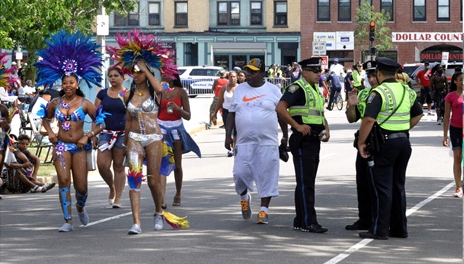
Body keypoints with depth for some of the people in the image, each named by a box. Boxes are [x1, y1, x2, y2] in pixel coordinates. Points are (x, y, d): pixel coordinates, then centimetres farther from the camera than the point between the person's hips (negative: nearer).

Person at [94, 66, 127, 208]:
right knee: (102, 165, -8)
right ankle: (112, 187, 19)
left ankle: (118, 198, 6)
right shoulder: (102, 94, 8)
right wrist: (94, 135, 3)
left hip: (123, 134, -2)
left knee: (119, 166, 0)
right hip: (106, 133, 2)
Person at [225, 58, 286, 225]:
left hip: (267, 142, -1)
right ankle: (244, 197, 24)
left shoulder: (273, 90, 3)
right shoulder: (239, 90, 9)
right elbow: (231, 114, 11)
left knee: (267, 177, -2)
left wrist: (285, 137, 5)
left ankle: (264, 210, 7)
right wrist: (228, 136, 3)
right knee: (240, 173, -6)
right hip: (244, 142, 2)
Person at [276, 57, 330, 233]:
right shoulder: (297, 88, -10)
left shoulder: (316, 90, 18)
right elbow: (280, 108, -22)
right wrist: (297, 126, -21)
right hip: (302, 141, -10)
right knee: (305, 183, -9)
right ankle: (308, 222, -9)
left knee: (308, 183, 12)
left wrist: (326, 129, 12)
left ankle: (300, 221, 18)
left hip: (314, 141, 10)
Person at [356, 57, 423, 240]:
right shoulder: (407, 91, 10)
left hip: (384, 143, -7)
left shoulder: (379, 92, -13)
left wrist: (361, 142, -13)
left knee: (382, 187, -3)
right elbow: (418, 114, 22)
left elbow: (368, 120, -22)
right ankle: (399, 228, 18)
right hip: (404, 142, 7)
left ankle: (380, 230, -2)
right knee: (398, 186, 14)